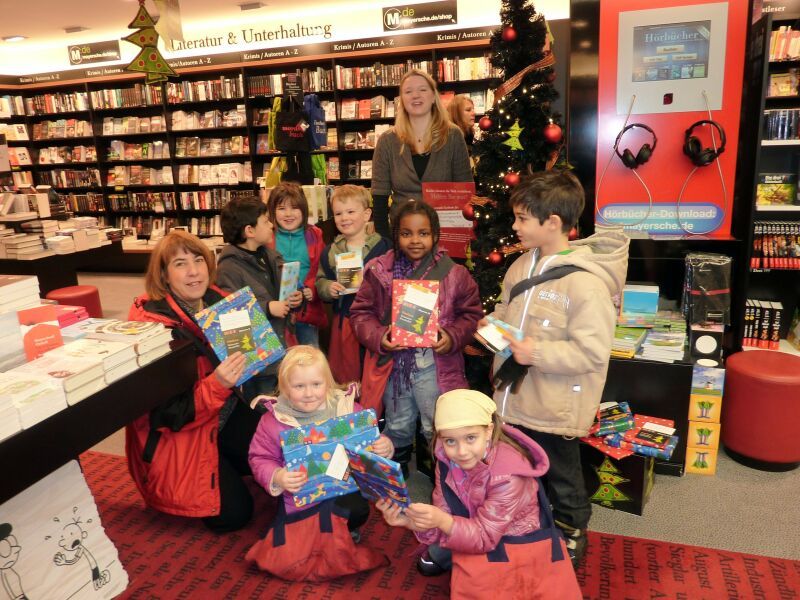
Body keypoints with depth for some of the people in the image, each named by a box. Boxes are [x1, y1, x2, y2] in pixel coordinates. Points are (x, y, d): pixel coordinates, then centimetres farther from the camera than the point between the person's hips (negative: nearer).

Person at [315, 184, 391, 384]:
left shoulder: (382, 247, -6)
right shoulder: (330, 251, 8)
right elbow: (320, 281, 10)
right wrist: (328, 288, -10)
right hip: (344, 320, 4)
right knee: (346, 373, 15)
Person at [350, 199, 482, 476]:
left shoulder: (453, 273, -7)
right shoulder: (379, 271, -4)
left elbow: (471, 313, 1)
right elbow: (361, 312, 0)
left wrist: (452, 337, -16)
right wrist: (378, 337, -17)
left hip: (435, 365, -2)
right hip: (393, 362, 2)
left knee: (437, 432, 12)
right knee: (398, 428, 23)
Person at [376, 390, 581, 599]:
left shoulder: (508, 476, -30)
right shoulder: (447, 460, -14)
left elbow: (485, 536, -26)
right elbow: (444, 517, -11)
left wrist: (442, 521, -43)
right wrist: (411, 520, -31)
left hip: (519, 544, -2)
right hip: (474, 535, 3)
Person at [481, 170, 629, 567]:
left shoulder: (586, 282, -24)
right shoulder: (522, 265, 2)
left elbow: (592, 352, -25)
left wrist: (538, 353, -28)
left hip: (552, 410, -7)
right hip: (515, 400, 8)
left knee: (561, 479, 17)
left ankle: (571, 535, 42)